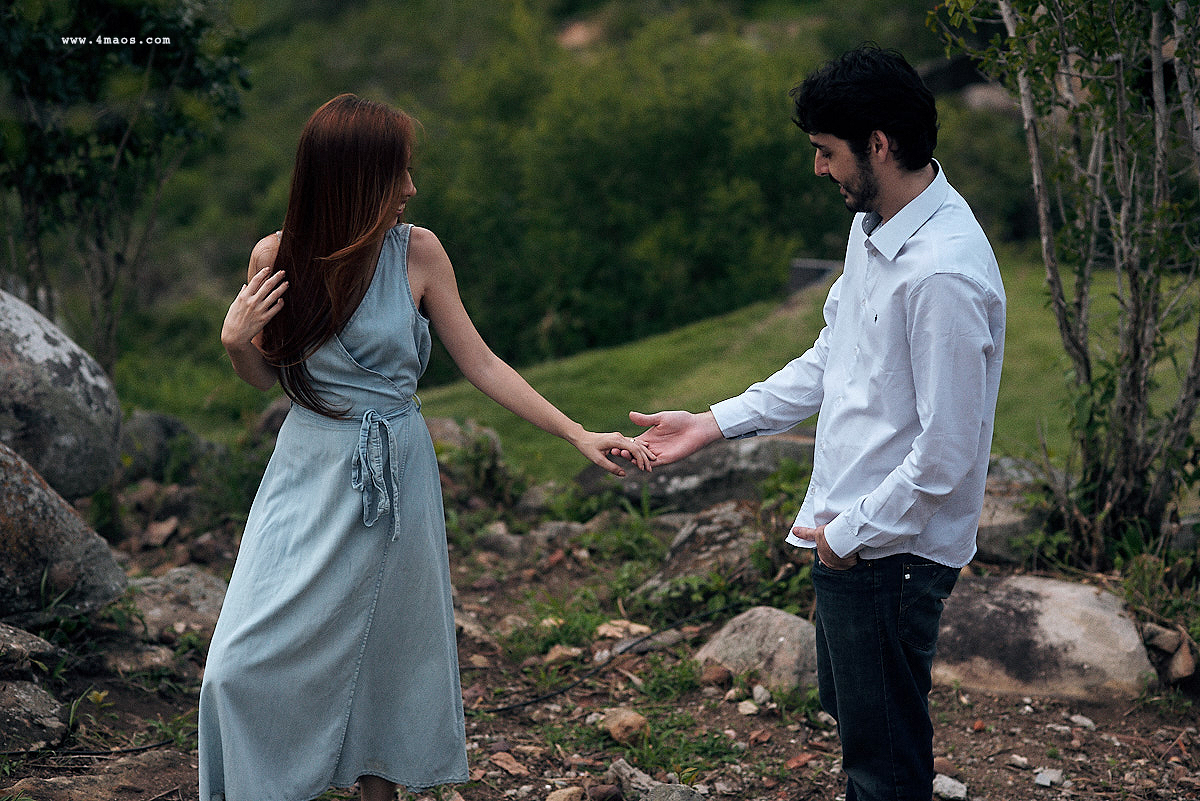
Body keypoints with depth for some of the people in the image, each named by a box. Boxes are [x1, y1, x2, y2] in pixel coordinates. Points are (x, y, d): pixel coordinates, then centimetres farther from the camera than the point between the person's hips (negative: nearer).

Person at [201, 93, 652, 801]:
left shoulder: (417, 251, -6)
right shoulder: (276, 257, -4)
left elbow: (480, 362, -1)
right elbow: (269, 377, 10)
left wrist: (578, 435, -4)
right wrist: (236, 341, -12)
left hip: (393, 478, 0)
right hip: (309, 474, 1)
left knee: (385, 661, 7)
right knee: (251, 663, -5)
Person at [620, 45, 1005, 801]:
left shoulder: (945, 274, -27)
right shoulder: (873, 227, 4)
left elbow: (946, 453, -25)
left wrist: (854, 533, -14)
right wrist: (715, 422, 10)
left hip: (891, 550, -10)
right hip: (852, 529, 10)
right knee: (852, 712, 27)